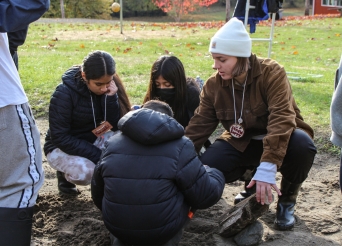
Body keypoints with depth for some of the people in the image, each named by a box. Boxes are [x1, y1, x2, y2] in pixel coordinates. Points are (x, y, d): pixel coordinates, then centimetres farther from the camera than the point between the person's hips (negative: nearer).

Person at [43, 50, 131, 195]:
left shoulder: (109, 88, -11)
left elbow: (117, 127, -14)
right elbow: (60, 138, -23)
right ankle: (65, 173, 1)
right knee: (86, 171, -35)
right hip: (62, 147, -4)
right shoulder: (64, 93, -23)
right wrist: (99, 156, -28)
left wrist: (111, 97, -29)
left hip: (93, 140, 4)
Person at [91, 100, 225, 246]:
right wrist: (214, 174, 12)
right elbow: (206, 197, -10)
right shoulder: (179, 146, -11)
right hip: (164, 230, -4)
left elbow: (98, 195, 11)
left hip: (116, 228, 4)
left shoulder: (112, 143, 1)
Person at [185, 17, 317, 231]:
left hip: (282, 140, -3)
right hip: (242, 144, 4)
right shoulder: (214, 85, -9)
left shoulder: (271, 73, -24)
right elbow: (198, 127, -5)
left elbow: (282, 118, -35)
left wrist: (267, 168, -45)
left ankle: (287, 200, -7)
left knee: (302, 145, -38)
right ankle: (250, 179, 11)